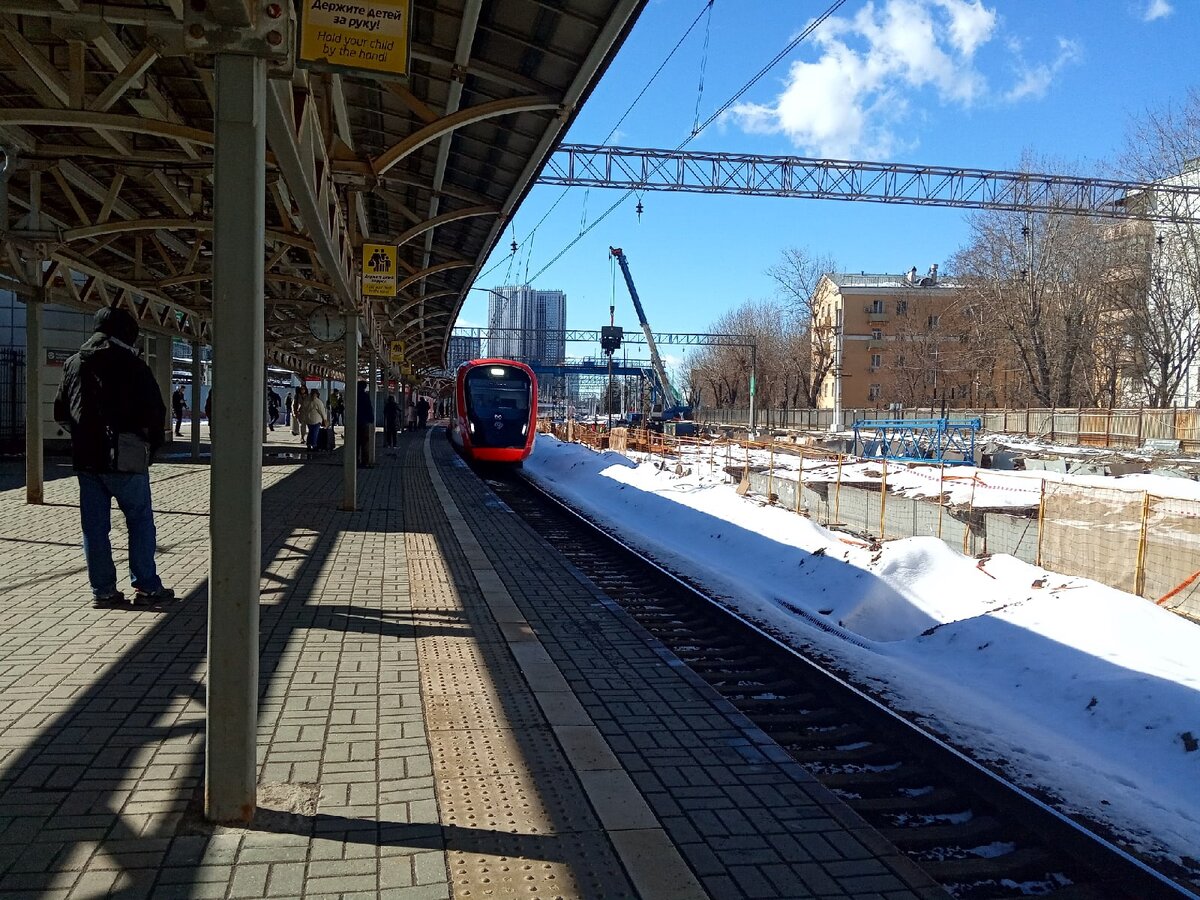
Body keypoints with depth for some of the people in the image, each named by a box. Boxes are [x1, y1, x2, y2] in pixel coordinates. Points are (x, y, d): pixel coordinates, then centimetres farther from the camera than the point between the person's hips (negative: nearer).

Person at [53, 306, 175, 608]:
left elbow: (61, 411, 15)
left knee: (94, 526, 9)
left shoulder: (75, 363, 11)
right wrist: (151, 444, 4)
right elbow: (155, 411, -11)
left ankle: (102, 590, 12)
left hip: (85, 458, 5)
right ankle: (146, 586, 4)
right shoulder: (132, 365, -8)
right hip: (125, 458, -5)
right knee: (140, 520, 4)